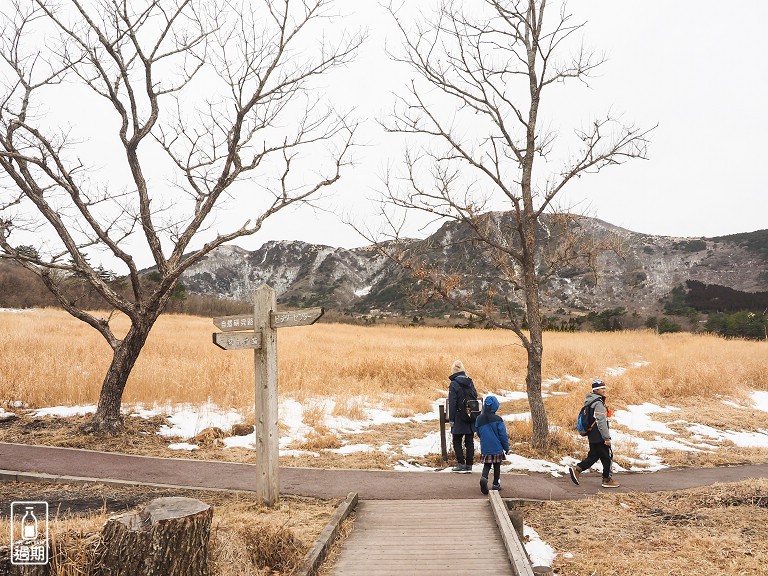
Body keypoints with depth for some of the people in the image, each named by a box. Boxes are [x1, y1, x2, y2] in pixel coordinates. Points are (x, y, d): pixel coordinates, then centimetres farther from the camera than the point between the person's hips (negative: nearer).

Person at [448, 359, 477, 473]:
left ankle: (461, 464, 2)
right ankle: (469, 465, 12)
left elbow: (452, 403, -12)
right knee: (469, 441, 10)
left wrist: (451, 419, -8)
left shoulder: (454, 384, -12)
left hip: (459, 418, -5)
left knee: (457, 442, 6)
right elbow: (475, 397, 10)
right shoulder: (470, 382, 4)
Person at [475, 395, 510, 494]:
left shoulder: (479, 419, -2)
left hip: (485, 448, 3)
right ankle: (495, 484, 19)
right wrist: (506, 447, 2)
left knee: (487, 465, 10)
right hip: (497, 448, -3)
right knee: (497, 466, 12)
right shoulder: (497, 419, -14)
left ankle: (484, 478, -16)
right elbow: (503, 435, -10)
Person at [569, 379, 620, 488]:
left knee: (593, 456, 15)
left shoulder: (590, 402, 13)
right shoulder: (598, 403, -18)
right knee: (607, 457, 3)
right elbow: (601, 422, -21)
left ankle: (577, 469, 5)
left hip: (592, 436, 9)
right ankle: (607, 480, 12)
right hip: (599, 437, -9)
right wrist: (607, 438, -19)